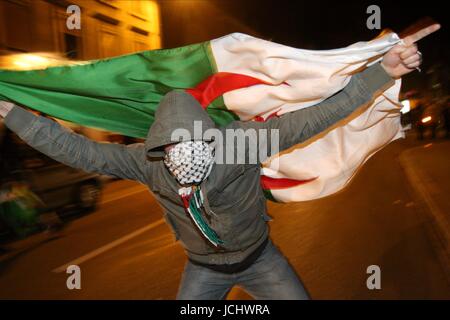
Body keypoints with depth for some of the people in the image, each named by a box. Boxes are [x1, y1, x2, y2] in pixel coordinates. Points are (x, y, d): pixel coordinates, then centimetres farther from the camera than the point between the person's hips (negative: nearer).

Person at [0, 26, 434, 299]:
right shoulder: (146, 162, -24)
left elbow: (315, 117, -33)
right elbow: (77, 150, -18)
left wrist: (384, 70, -37)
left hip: (259, 257, -1)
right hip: (204, 269, 2)